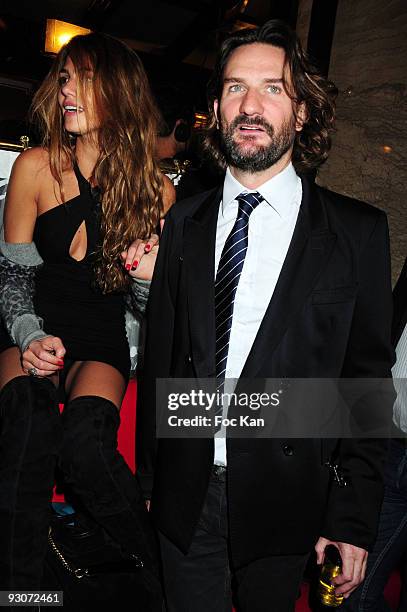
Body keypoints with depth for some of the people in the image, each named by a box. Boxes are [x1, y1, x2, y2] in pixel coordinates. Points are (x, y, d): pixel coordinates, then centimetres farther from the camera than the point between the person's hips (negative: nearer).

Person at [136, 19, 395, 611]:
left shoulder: (358, 230, -5)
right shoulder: (185, 221, 3)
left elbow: (368, 379, -5)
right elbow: (160, 353, 5)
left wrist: (353, 517, -7)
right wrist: (148, 474, 7)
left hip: (285, 502, -2)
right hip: (185, 499, 2)